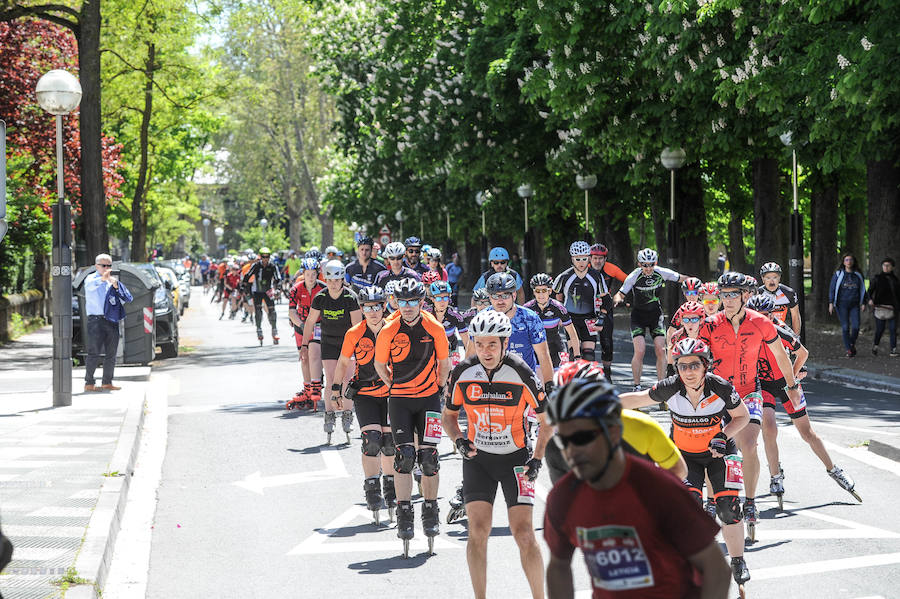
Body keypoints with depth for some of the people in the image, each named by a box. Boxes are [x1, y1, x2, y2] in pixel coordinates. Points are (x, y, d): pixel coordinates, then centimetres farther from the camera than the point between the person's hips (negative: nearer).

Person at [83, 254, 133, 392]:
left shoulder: (113, 281, 17)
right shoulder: (91, 278, 3)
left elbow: (128, 299, 8)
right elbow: (89, 285, -24)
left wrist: (117, 287, -9)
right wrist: (102, 279, -43)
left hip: (112, 321, 6)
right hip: (96, 320, -5)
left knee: (111, 354, 8)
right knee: (94, 353, -10)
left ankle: (107, 382, 18)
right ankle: (89, 383, -7)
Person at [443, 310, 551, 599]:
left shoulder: (521, 374, -15)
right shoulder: (463, 373, -9)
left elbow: (547, 419, -3)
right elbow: (449, 414, 8)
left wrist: (537, 459, -9)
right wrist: (459, 441, -10)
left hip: (515, 459, -2)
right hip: (478, 459, 2)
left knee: (523, 532, -9)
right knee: (477, 531, -7)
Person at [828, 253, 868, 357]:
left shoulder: (858, 275, 6)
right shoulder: (838, 274, -1)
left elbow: (862, 289, 13)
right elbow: (832, 289, 0)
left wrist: (863, 303, 7)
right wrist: (831, 303, -7)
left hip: (854, 305, 2)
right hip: (842, 305, -2)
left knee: (856, 326, -9)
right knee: (845, 327, -4)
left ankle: (852, 343, 18)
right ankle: (848, 349, 5)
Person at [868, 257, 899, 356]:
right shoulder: (877, 278, 5)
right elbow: (870, 290, 0)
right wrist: (870, 299, -20)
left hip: (892, 308, 2)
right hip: (880, 308, -1)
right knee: (880, 330, 0)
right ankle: (875, 345, 28)